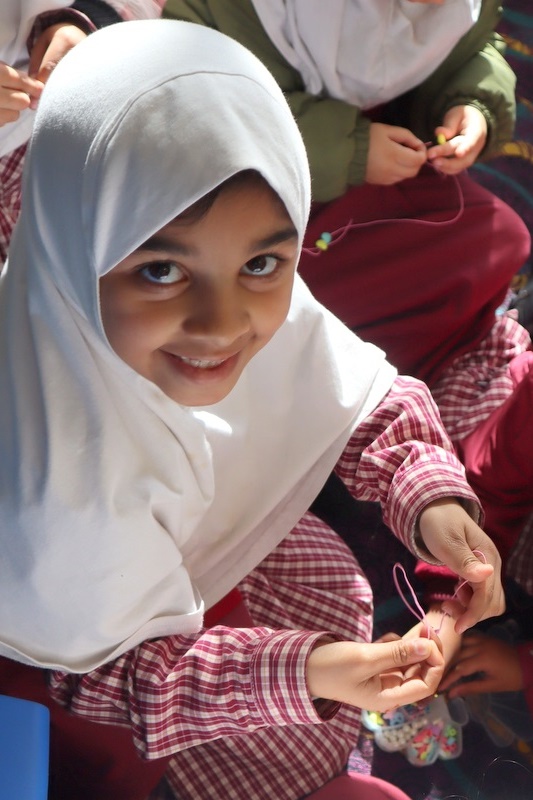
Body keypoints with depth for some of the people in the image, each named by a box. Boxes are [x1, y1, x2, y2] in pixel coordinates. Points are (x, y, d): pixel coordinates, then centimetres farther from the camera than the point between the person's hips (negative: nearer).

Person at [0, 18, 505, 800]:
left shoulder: (252, 295, -30)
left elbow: (360, 395, -10)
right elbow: (105, 665, -25)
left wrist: (429, 495, -27)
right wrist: (299, 672, -32)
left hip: (177, 532, 6)